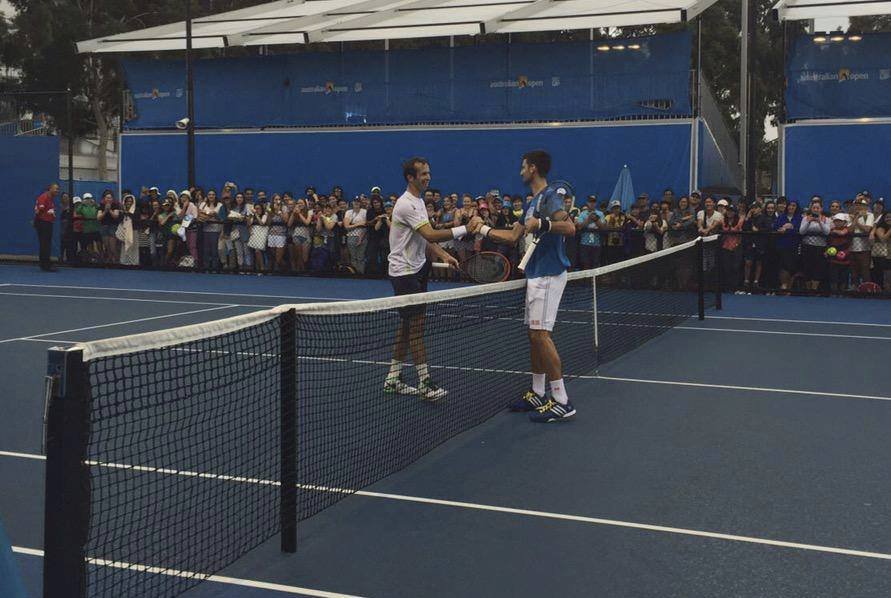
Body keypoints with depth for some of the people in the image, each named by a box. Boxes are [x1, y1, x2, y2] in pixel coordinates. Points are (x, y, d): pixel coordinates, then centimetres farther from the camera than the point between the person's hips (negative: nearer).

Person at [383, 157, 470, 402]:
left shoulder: (418, 202, 15)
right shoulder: (407, 204, -19)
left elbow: (426, 239, 16)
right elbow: (431, 235, -28)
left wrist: (444, 255, 1)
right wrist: (465, 229, -31)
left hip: (416, 269, 10)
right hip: (405, 272, -10)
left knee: (407, 326, 12)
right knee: (416, 326, -9)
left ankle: (393, 379, 19)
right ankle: (425, 384, -7)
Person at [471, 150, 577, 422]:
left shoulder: (550, 196, -11)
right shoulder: (533, 202, 19)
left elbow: (569, 227, -27)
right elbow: (513, 236, 24)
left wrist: (541, 223, -35)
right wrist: (483, 229, 27)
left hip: (548, 275, -10)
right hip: (535, 275, 10)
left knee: (541, 334, -13)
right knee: (534, 334, 12)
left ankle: (561, 402, -10)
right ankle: (537, 394, 21)